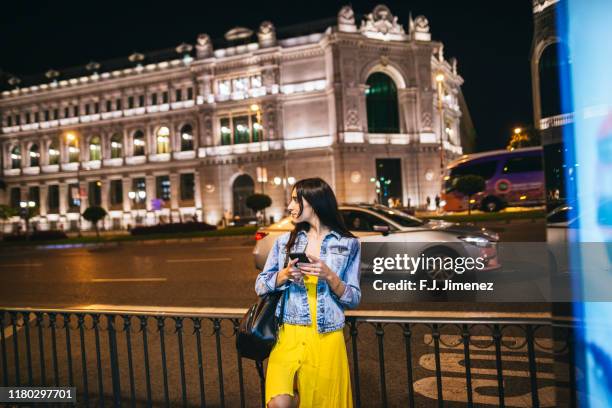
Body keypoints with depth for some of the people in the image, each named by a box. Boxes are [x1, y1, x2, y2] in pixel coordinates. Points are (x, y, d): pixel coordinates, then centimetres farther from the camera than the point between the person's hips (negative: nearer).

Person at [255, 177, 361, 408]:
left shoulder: (348, 244, 1)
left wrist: (329, 276, -16)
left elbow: (354, 299, 0)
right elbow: (260, 287, 7)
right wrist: (284, 275, -12)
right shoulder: (285, 241, 7)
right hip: (289, 334, 1)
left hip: (327, 338, 0)